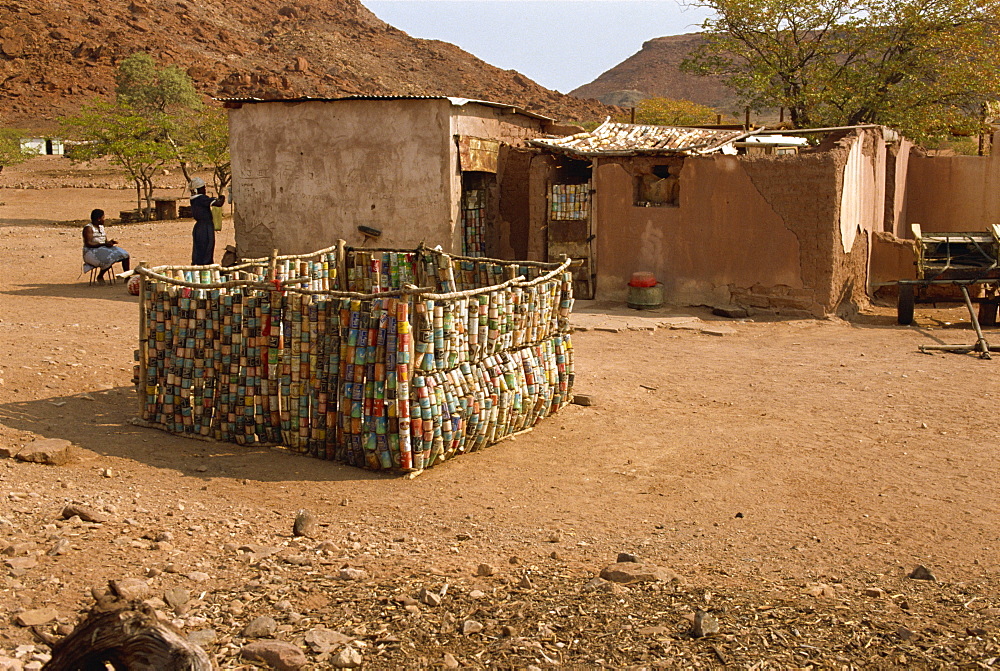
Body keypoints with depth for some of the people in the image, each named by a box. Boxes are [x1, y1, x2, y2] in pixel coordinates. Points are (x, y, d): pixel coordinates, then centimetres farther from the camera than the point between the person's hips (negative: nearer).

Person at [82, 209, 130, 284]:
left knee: (125, 255, -7)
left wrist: (111, 242, -7)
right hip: (91, 252, -8)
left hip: (104, 249, 8)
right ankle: (100, 276, -13)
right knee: (110, 258, -35)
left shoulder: (101, 227, 15)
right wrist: (104, 244, -26)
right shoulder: (88, 228, -10)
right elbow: (88, 244, -20)